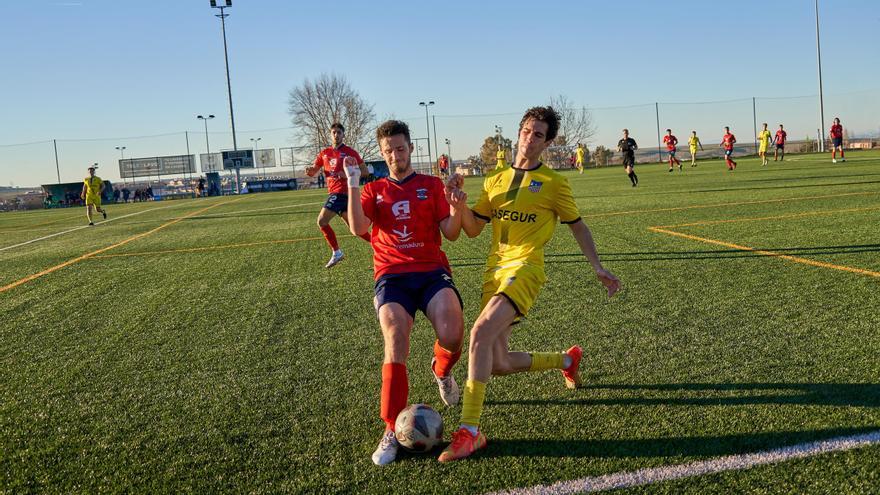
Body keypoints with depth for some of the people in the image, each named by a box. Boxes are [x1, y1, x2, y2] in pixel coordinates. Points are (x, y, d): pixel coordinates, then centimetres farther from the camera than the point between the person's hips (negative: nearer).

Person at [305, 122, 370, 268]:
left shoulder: (349, 152, -4)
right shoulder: (324, 153, 13)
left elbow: (364, 171, -5)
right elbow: (313, 171, 15)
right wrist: (309, 170, -8)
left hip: (341, 192, -7)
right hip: (335, 193, 7)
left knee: (322, 221, -12)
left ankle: (337, 253, -1)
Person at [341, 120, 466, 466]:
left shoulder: (432, 185, 13)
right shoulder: (374, 190, 15)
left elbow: (451, 234, 4)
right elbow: (358, 229, -4)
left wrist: (457, 206, -15)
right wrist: (353, 184, -9)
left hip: (432, 271, 0)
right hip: (392, 276, 0)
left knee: (452, 336, -26)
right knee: (396, 344, -23)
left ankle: (442, 370, 13)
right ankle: (391, 431, -10)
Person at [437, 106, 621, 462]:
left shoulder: (554, 183, 3)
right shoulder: (495, 180, 15)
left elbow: (577, 226, 11)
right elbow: (472, 230, 13)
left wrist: (598, 268, 5)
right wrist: (459, 204, -5)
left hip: (525, 267, -6)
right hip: (494, 270, 6)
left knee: (480, 333, -29)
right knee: (499, 365, 6)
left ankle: (469, 431, -23)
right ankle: (567, 359, 34)